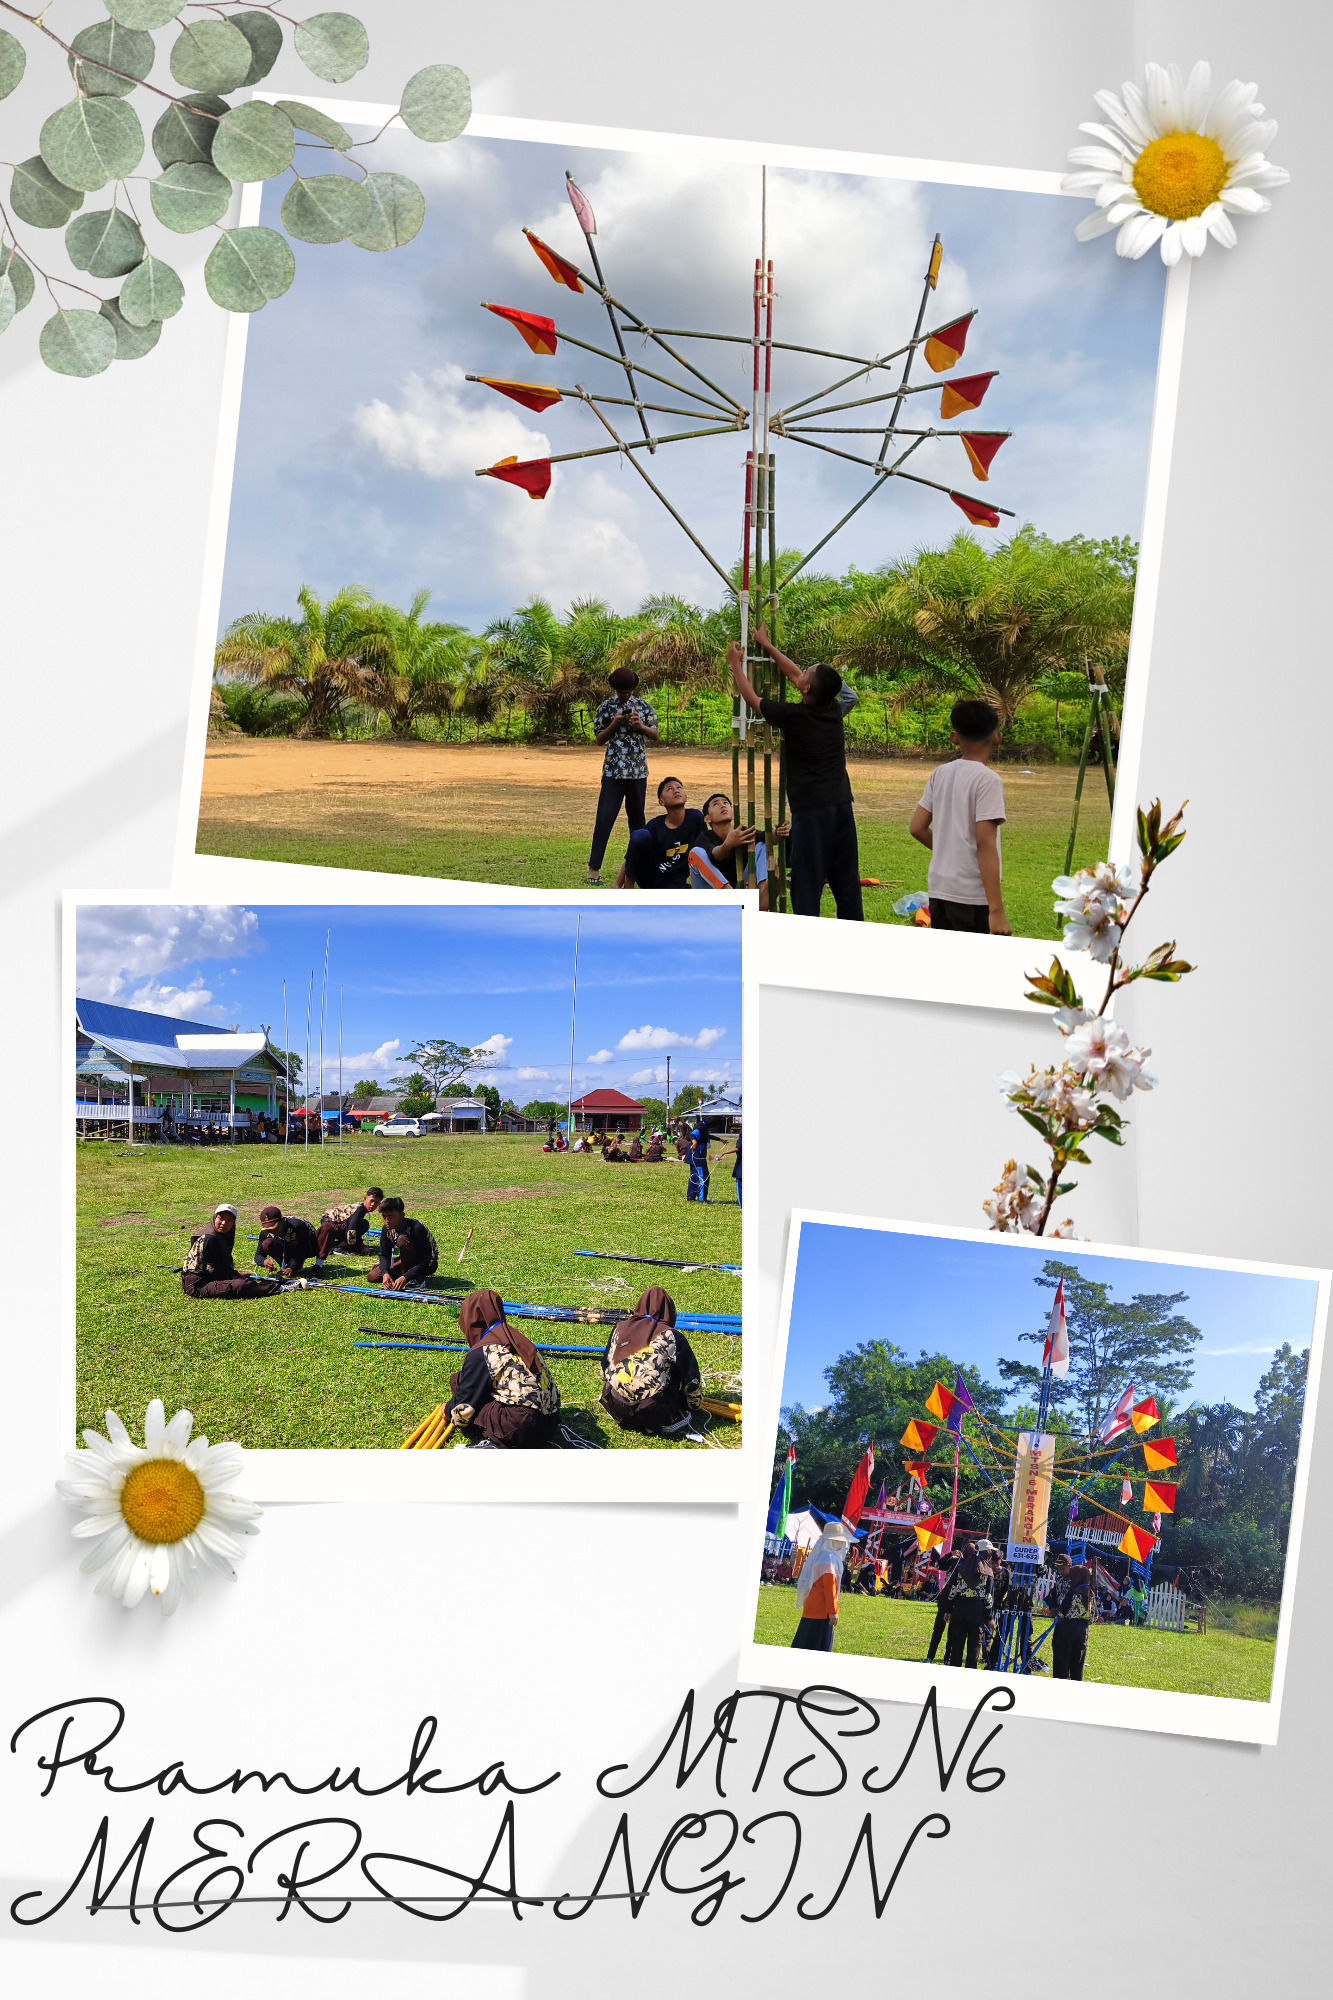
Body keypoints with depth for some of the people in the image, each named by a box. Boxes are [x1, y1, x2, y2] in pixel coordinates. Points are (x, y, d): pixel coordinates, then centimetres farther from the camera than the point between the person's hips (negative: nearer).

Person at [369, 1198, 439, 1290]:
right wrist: (385, 1273, -29)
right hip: (409, 1262, 7)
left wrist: (405, 1278, -42)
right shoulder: (386, 1229, -11)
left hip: (428, 1264, -7)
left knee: (402, 1240, -32)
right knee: (373, 1276, -9)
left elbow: (425, 1261, -31)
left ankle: (416, 1280, -20)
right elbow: (384, 1255, -7)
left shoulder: (416, 1228, -30)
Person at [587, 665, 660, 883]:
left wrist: (640, 726, -14)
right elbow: (598, 739, 1)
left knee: (637, 817, 11)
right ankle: (594, 867, -8)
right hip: (613, 770, -3)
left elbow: (655, 735, 5)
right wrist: (614, 724, -15)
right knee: (605, 818, -9)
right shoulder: (607, 708, 0)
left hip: (638, 771, 3)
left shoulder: (643, 707, 5)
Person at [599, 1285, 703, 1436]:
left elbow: (605, 1369, 24)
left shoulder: (620, 1328, 14)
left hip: (616, 1410, 4)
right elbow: (692, 1379, 9)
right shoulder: (671, 1336, 3)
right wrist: (693, 1405, 28)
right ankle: (672, 1420, 15)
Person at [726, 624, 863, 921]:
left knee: (807, 885, -5)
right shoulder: (833, 709, 6)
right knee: (846, 882, 10)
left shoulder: (793, 715, -10)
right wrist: (768, 646, 32)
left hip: (811, 810, -6)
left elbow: (751, 697, 7)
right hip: (842, 805, 6)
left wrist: (736, 663, 22)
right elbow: (795, 676, 22)